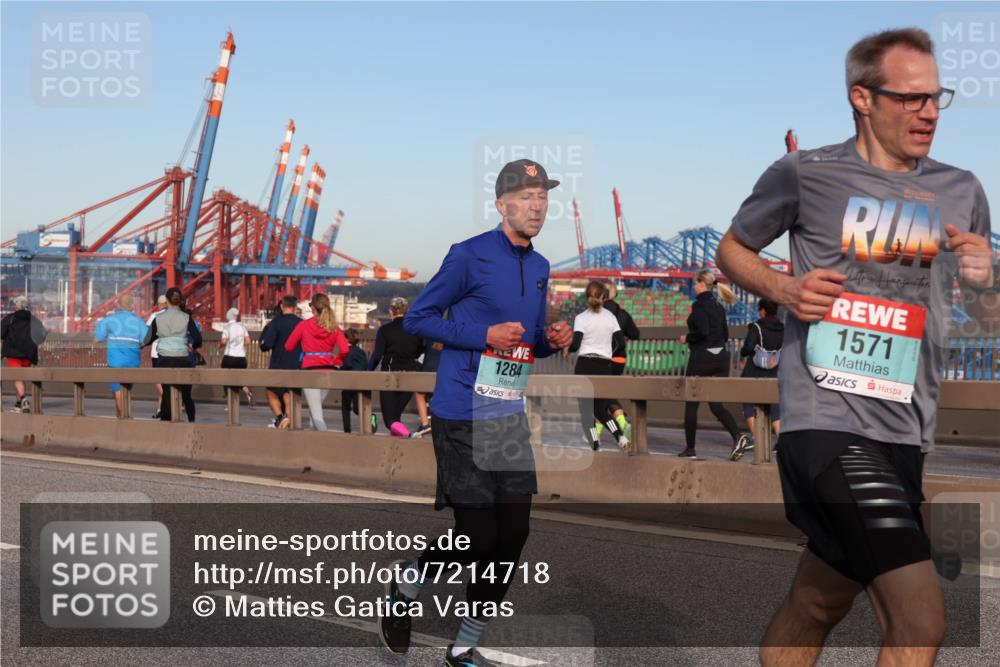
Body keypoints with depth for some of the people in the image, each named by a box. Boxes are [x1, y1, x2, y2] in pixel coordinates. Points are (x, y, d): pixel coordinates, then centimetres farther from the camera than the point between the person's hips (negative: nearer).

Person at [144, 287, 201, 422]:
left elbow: (148, 339, 5)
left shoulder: (158, 318, 0)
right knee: (186, 394, 12)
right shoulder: (186, 318, -3)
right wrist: (192, 345, 14)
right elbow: (198, 338, -7)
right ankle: (191, 421, 17)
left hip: (165, 360, 0)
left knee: (167, 394, 4)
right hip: (183, 359, 0)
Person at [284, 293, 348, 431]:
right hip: (329, 370, 4)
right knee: (316, 406, 22)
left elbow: (288, 347, 4)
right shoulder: (334, 327, 2)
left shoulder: (304, 325, -3)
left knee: (316, 412, -4)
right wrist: (335, 361, 9)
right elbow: (344, 349, -9)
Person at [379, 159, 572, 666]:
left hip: (511, 419, 7)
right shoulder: (470, 256, -10)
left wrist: (551, 340, 1)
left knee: (512, 536, 4)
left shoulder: (540, 267, 13)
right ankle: (404, 585, 22)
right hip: (463, 417, -7)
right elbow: (417, 318, -8)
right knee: (477, 537, -8)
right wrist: (485, 335, -17)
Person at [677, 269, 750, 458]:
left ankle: (690, 448, 12)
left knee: (691, 403, 7)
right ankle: (738, 435, -15)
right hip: (721, 357, 7)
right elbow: (725, 335, 16)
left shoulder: (699, 305, -11)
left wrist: (687, 338, -5)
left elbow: (702, 332, -21)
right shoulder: (718, 306, 13)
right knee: (716, 404, 8)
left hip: (702, 358, -7)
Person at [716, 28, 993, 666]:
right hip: (827, 420, -6)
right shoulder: (804, 175, 0)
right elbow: (732, 249, 14)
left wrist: (984, 275, -2)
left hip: (905, 433, 6)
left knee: (813, 608, 17)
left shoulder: (962, 191, 12)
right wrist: (783, 288, -7)